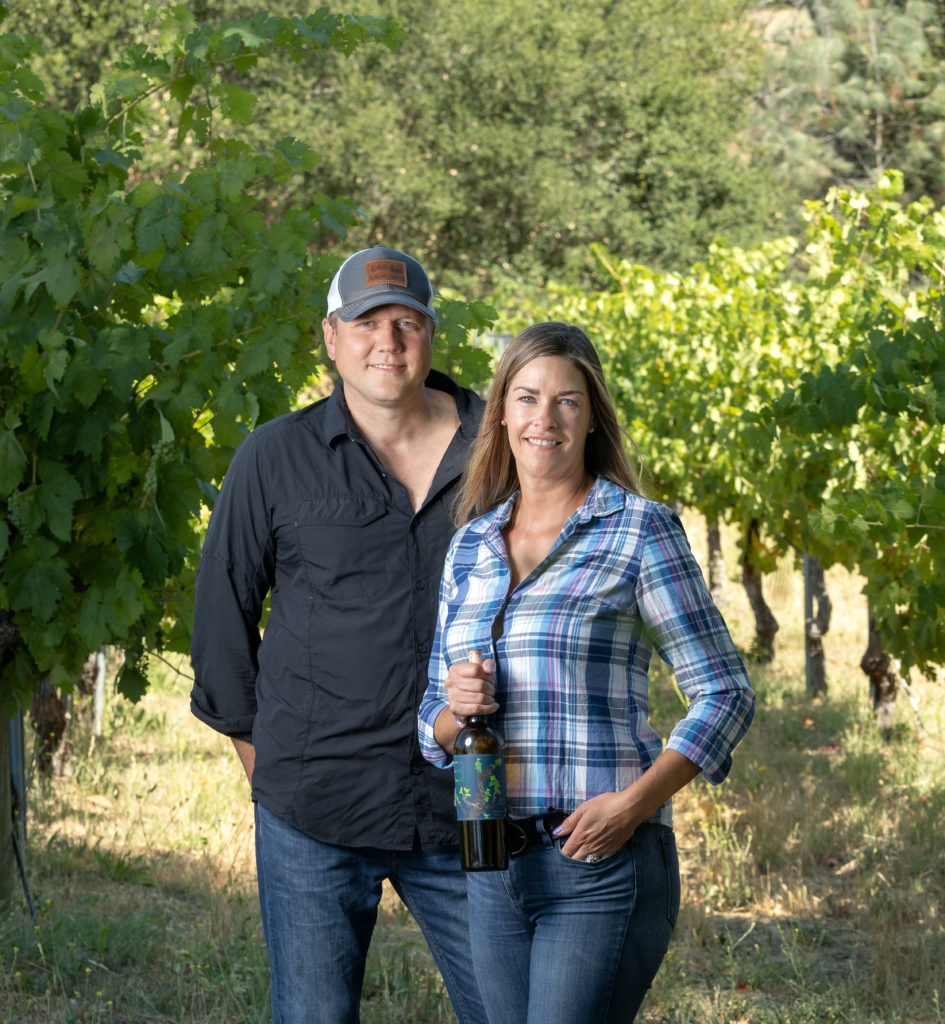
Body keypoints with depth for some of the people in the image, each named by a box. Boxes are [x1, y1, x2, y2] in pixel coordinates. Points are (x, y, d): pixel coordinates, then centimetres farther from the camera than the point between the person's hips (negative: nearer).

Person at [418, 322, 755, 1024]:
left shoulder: (639, 531, -3)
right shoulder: (471, 545, 13)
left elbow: (724, 695, -4)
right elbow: (434, 725, 18)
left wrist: (633, 804, -16)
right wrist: (454, 710, -6)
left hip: (604, 864, -6)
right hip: (495, 867, 6)